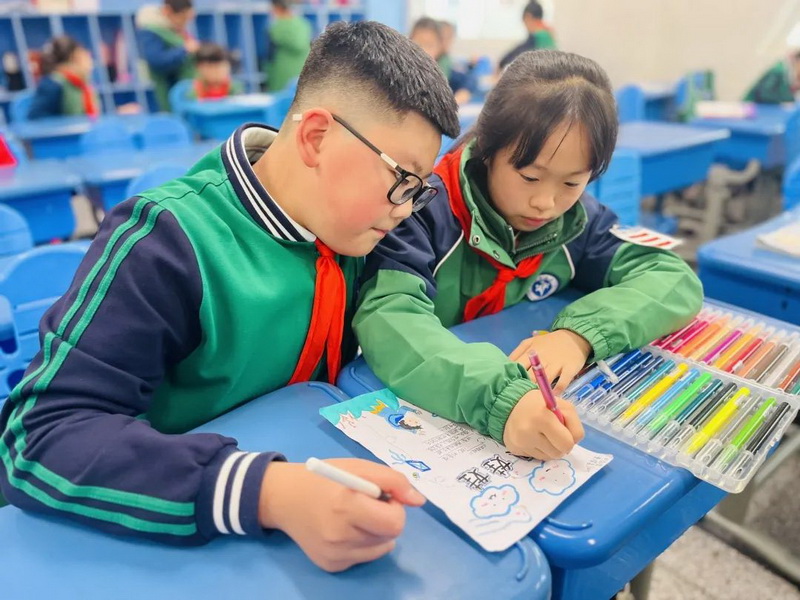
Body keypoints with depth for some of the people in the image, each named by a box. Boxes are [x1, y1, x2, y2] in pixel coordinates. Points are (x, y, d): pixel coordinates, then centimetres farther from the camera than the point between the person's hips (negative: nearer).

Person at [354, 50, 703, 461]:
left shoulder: (576, 221, -2)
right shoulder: (427, 209, -17)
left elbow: (676, 280, -7)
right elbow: (388, 321, -31)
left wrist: (581, 334, -24)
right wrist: (500, 397, -46)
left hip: (537, 408, 4)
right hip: (422, 413, -3)